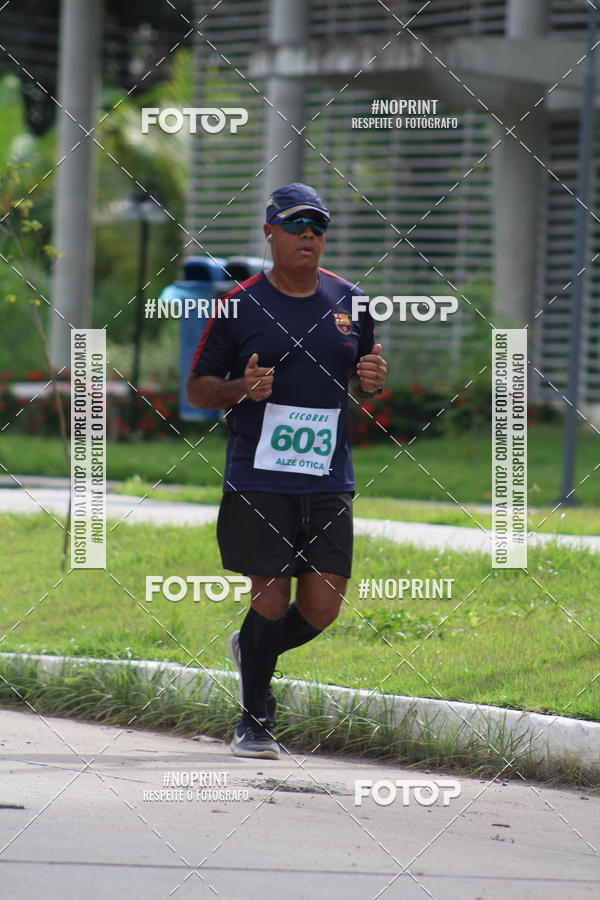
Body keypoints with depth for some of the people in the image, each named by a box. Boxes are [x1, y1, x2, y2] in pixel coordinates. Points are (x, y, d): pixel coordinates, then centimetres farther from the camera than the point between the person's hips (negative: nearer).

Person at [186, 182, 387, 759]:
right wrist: (241, 389, -17)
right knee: (271, 599, -4)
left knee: (322, 607, -2)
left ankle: (252, 649, 30)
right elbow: (197, 388, 3)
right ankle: (255, 722, 15)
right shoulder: (240, 305, -2)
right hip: (257, 479, -4)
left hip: (328, 480, 4)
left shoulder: (349, 302, 10)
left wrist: (372, 380, -1)